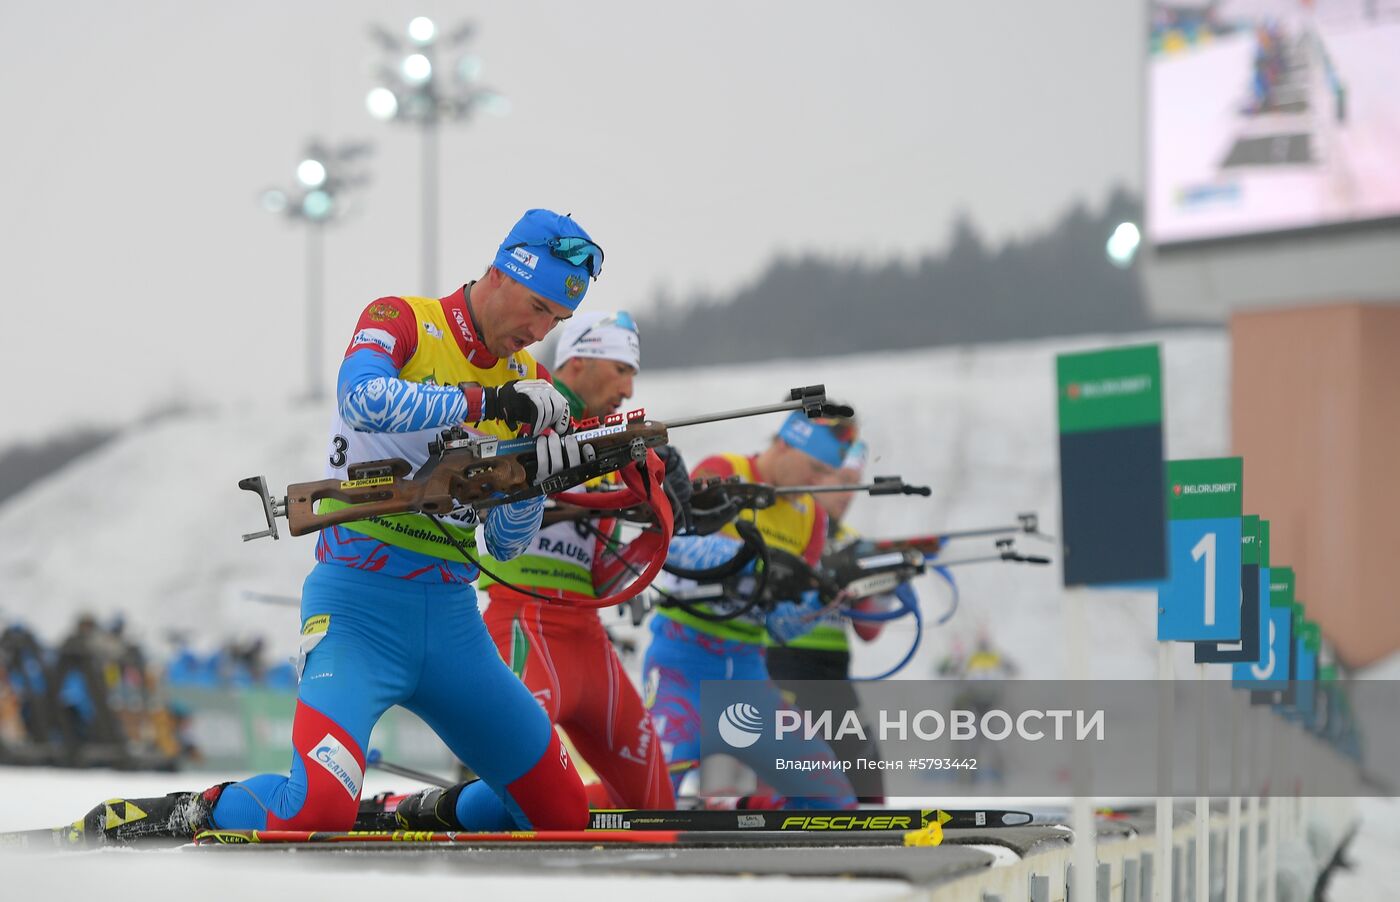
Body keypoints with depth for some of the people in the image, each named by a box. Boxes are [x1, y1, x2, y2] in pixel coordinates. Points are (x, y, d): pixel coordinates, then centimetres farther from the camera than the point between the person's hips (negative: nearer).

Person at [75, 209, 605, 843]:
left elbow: (505, 545, 12)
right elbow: (364, 398, -27)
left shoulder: (527, 380, 13)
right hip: (361, 603, -6)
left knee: (563, 813, 5)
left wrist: (534, 478, -7)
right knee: (317, 810, -26)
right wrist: (486, 402, -26)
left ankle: (425, 816, 27)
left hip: (452, 618, 6)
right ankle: (181, 816, -2)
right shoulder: (400, 321, -2)